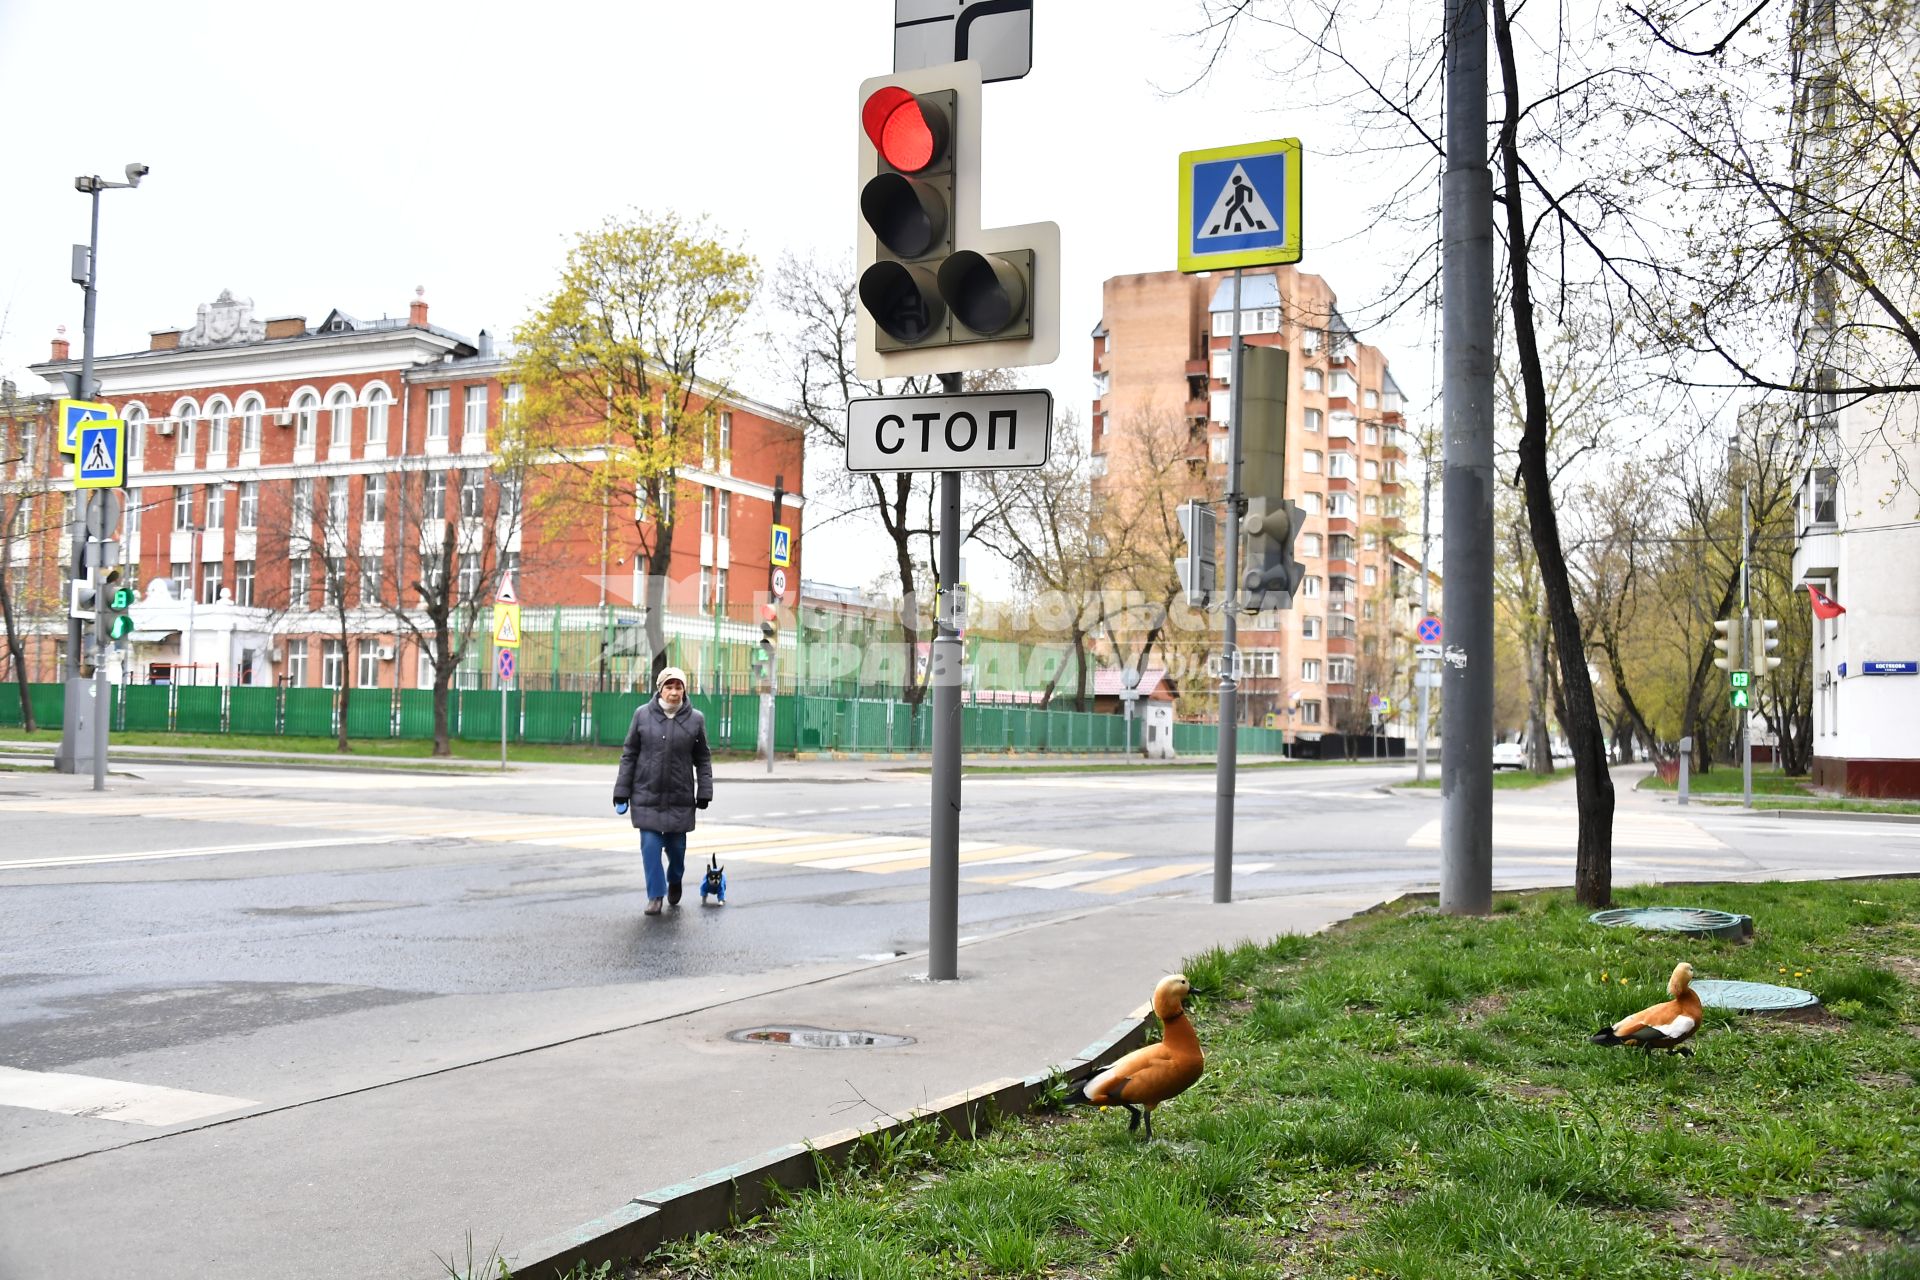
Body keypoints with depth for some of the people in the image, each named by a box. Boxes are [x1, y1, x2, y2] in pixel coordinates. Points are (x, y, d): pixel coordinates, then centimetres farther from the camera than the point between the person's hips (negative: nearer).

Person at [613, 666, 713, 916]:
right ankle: (655, 895, 10)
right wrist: (622, 792, 1)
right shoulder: (642, 715, 0)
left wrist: (704, 792, -2)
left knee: (676, 845, 10)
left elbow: (703, 760, 5)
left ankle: (674, 881, 39)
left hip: (680, 798, 0)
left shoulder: (695, 719, 0)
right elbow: (629, 755, 3)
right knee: (650, 846, -2)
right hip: (647, 795, 0)